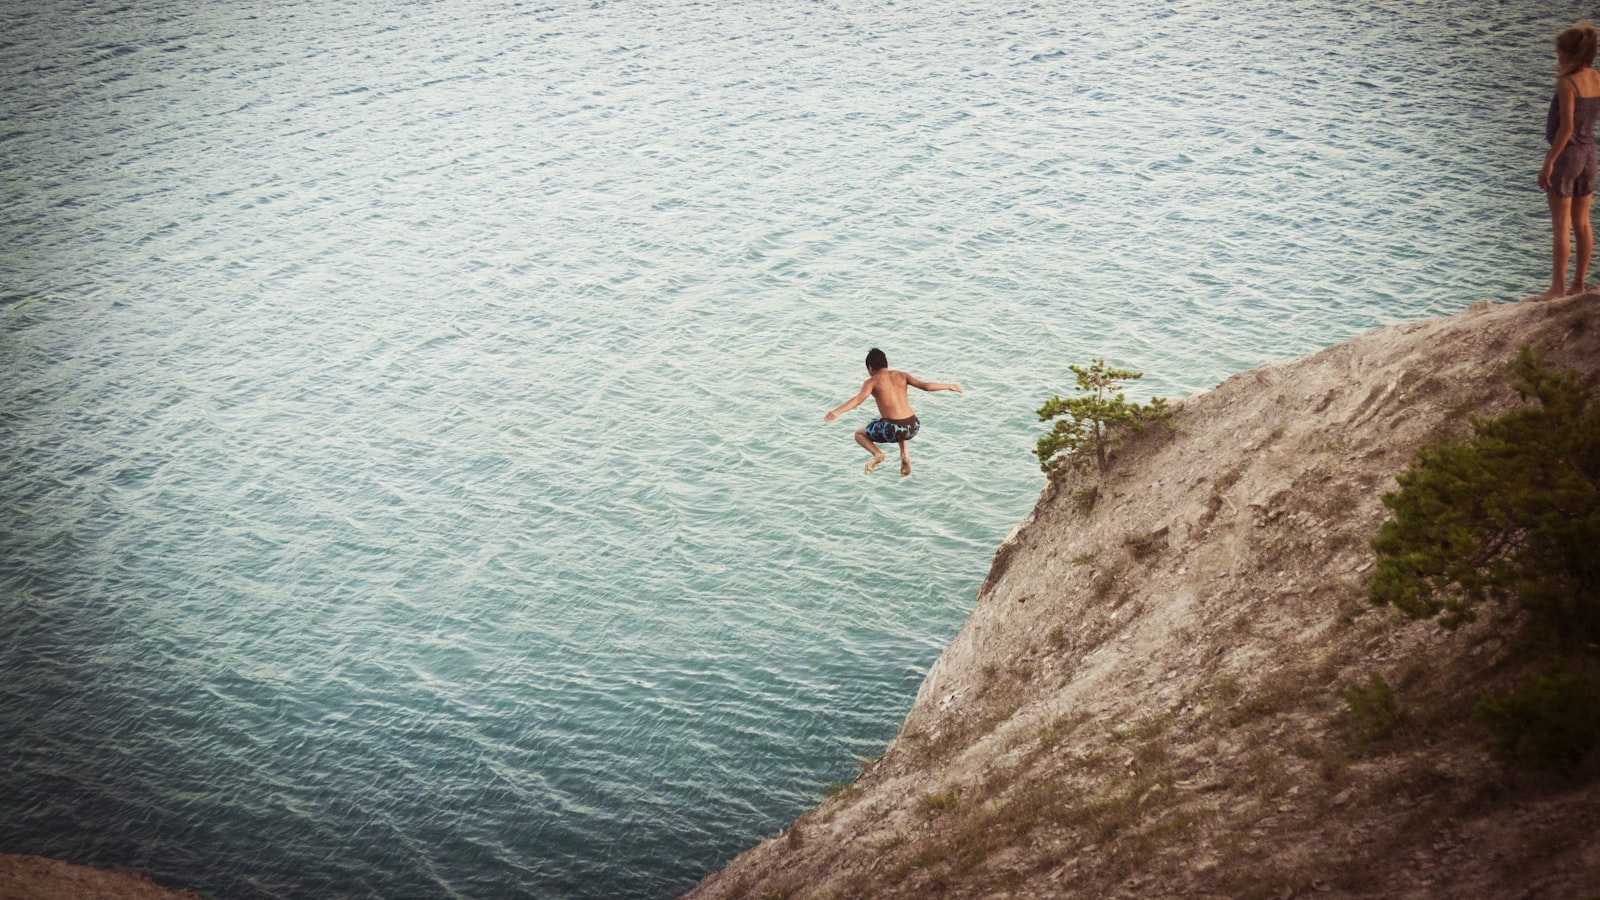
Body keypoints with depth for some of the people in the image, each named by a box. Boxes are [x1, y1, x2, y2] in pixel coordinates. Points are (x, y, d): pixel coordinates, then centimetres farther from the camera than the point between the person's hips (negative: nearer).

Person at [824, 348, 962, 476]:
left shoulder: (871, 382, 2)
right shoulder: (901, 376, 13)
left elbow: (859, 398, -16)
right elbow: (925, 385, 9)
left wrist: (837, 412, -27)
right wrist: (949, 386, 22)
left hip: (893, 430, -5)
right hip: (912, 428, 5)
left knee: (859, 434, 23)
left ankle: (877, 454, -4)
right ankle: (904, 454, 20)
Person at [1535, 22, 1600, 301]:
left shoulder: (1567, 83, -18)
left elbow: (1567, 126, -22)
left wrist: (1549, 162, -19)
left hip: (1566, 153, -8)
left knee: (1561, 225, -2)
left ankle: (1558, 288, 1)